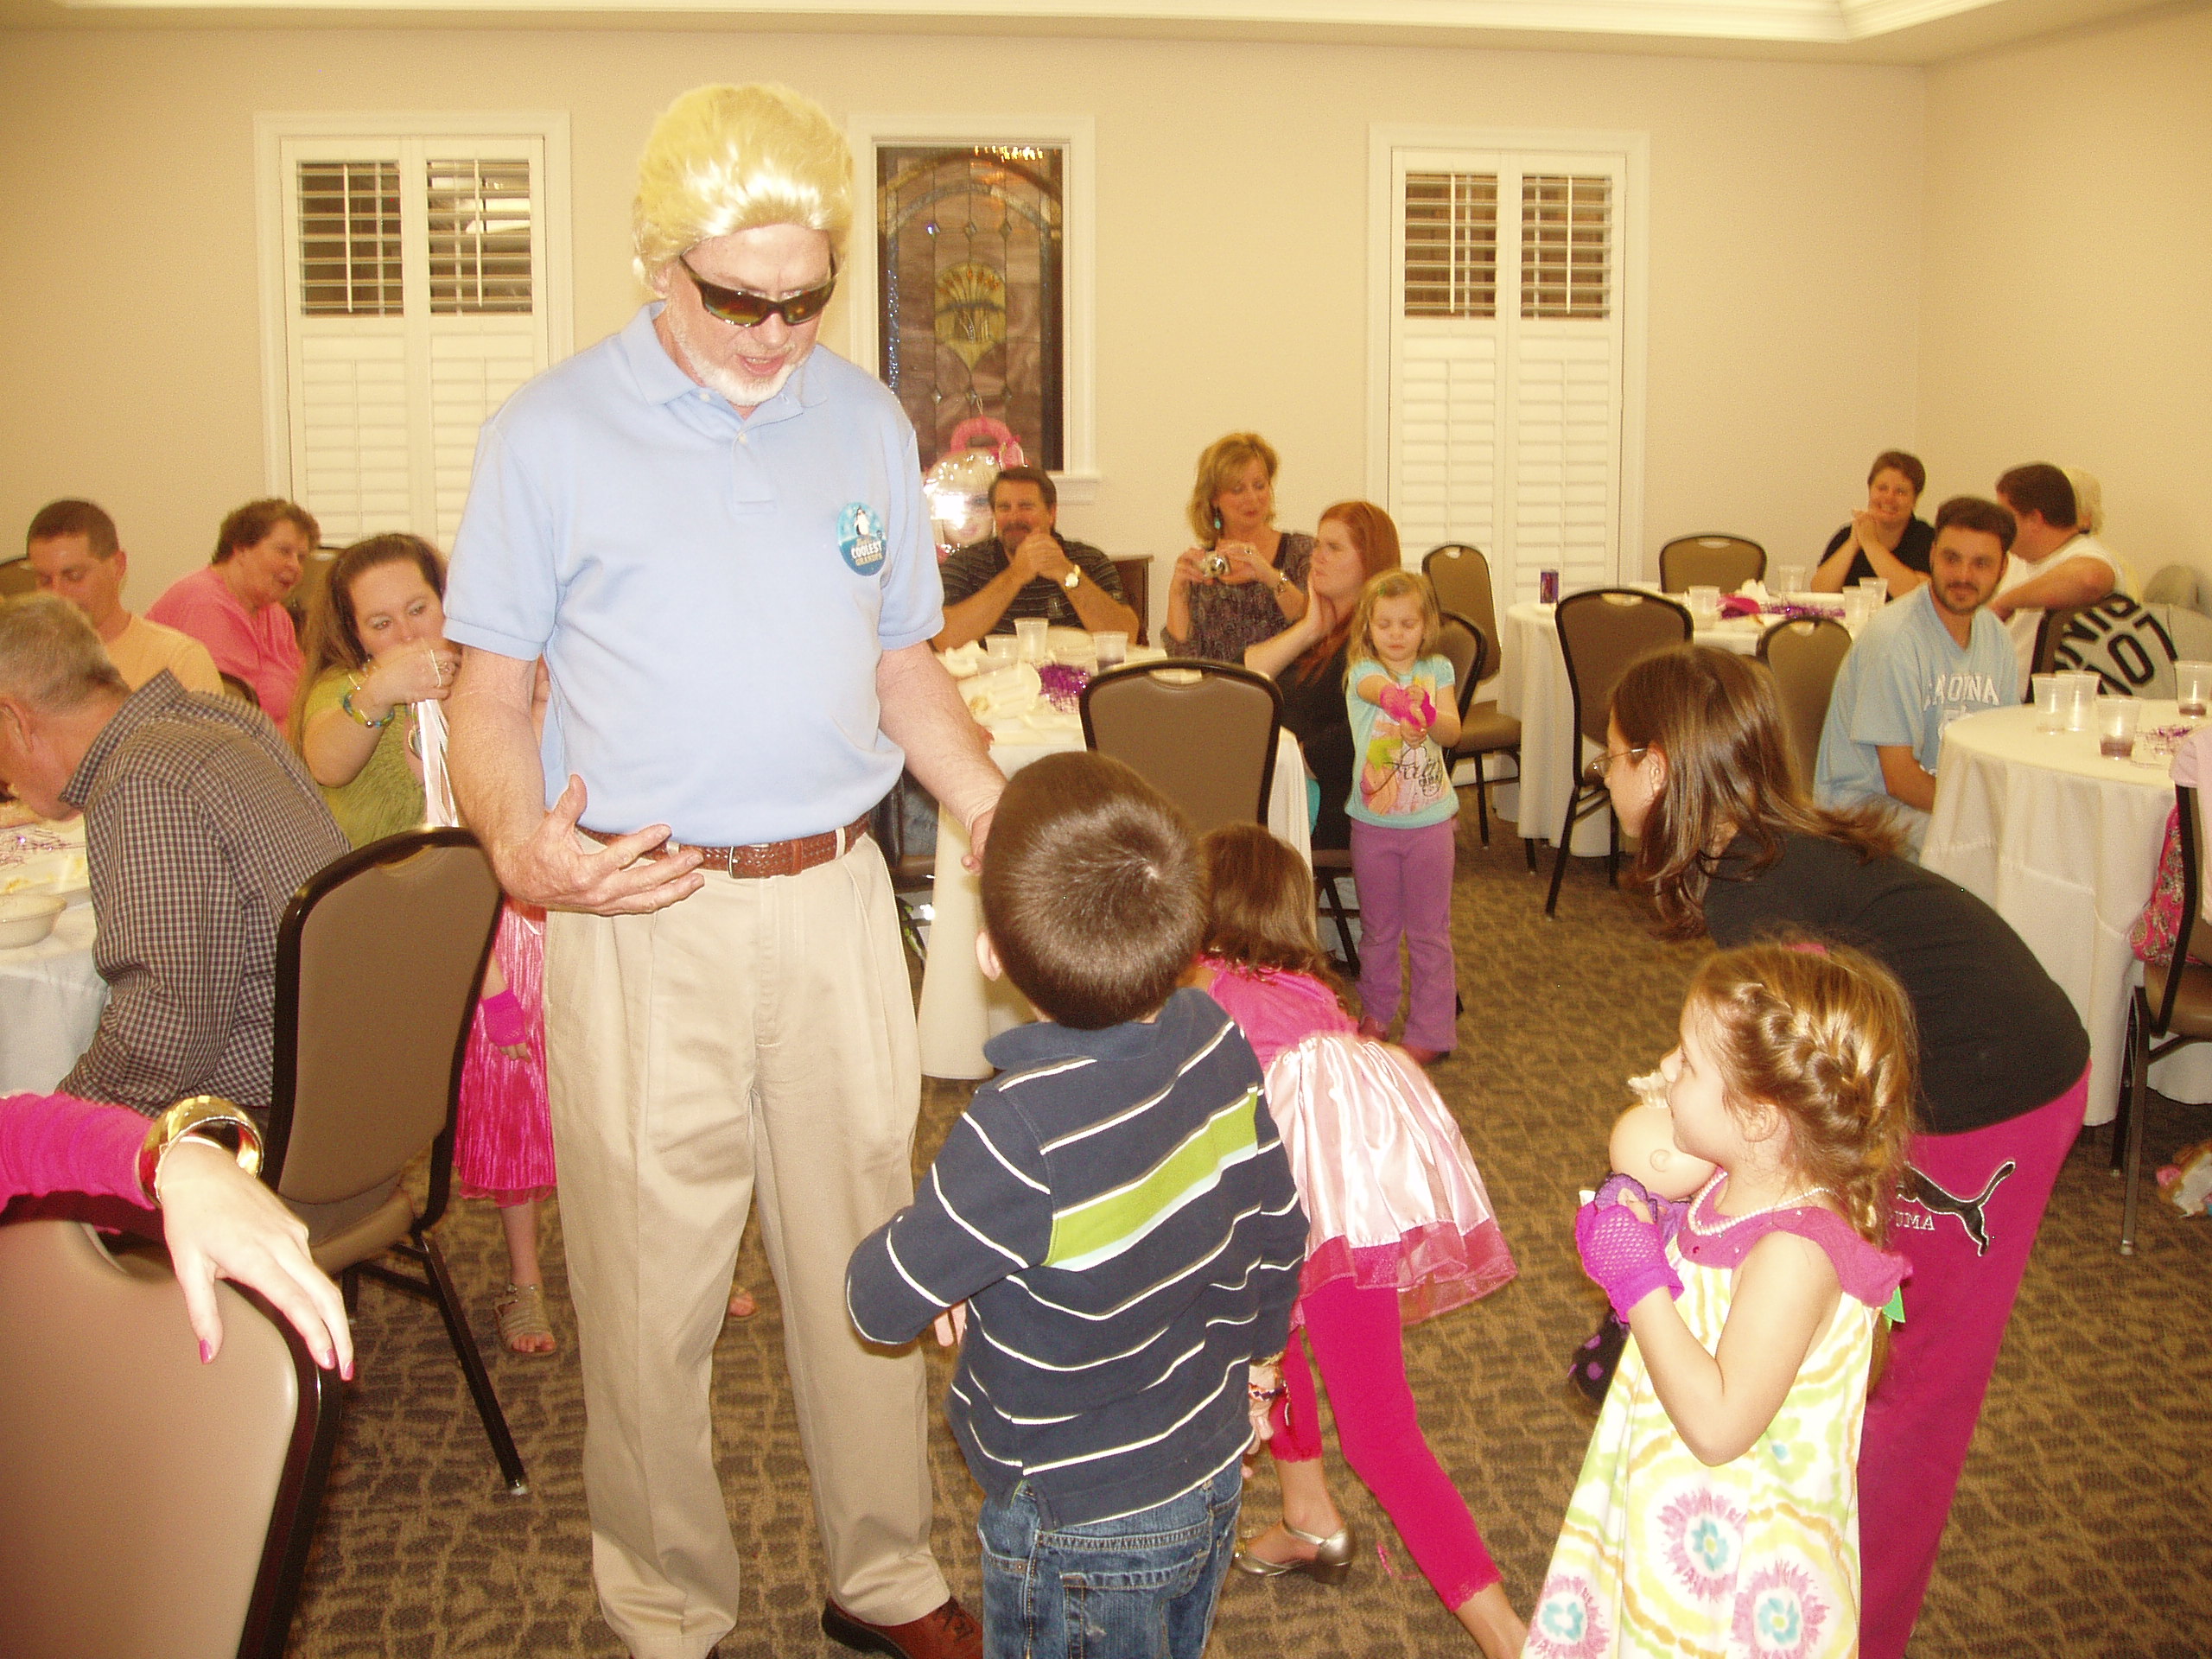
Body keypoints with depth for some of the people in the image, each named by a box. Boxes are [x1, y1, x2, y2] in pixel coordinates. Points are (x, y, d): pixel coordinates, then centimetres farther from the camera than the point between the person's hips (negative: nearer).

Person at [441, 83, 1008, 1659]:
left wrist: (1005, 819, 4)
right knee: (651, 1291, 5)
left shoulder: (869, 422, 9)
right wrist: (521, 844, -20)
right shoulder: (554, 433, -2)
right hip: (640, 918, -3)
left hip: (836, 898, 3)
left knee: (863, 1258, 12)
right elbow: (490, 689, 0)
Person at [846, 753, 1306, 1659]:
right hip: (1215, 1475, 6)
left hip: (1081, 1526, -6)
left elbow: (882, 1303, -21)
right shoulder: (1219, 1044, -15)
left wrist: (928, 1255, 2)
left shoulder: (1020, 1134, -35)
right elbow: (1279, 1232, 1)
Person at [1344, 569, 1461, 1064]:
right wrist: (1400, 701, -57)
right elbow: (1377, 687, -33)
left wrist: (1427, 714, -38)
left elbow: (1452, 731, -15)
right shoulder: (1362, 670, -8)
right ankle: (1375, 1012, 34)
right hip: (1373, 821, 0)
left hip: (1429, 821, 0)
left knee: (1429, 931, 5)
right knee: (1377, 927, 15)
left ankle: (1430, 1030, 13)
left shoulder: (1437, 670, -1)